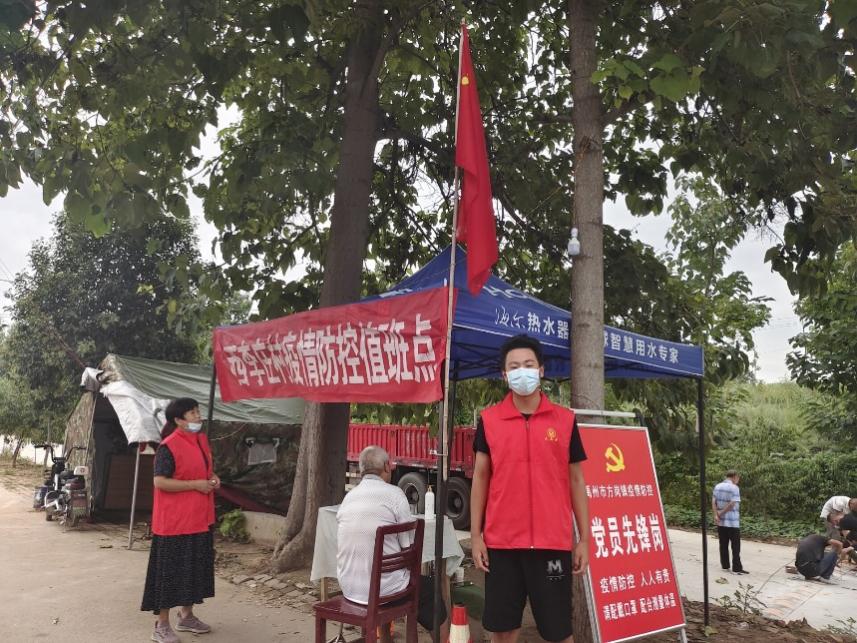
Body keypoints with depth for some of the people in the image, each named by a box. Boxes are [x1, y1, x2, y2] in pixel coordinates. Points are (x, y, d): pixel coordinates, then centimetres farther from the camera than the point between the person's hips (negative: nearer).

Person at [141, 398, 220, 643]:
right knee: (170, 572, 2)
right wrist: (196, 484, -22)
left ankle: (187, 616, 32)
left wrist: (213, 478, 1)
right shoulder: (168, 447, -17)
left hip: (200, 519, 8)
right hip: (174, 521, -8)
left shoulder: (202, 440, 8)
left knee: (195, 568, 17)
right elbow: (160, 482, -22)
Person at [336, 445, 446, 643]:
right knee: (429, 588, 18)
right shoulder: (394, 494, -11)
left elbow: (352, 546, 13)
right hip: (382, 588, -6)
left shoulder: (348, 497, 6)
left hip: (348, 587, 6)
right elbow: (408, 546, -10)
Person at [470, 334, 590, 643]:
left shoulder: (565, 420, 2)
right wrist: (475, 535, 0)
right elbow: (480, 478, 5)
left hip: (553, 542, 0)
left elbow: (576, 481, 6)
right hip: (501, 542, 1)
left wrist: (584, 539, 3)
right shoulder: (488, 419, 2)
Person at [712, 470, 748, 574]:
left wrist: (716, 515, -5)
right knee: (735, 546, 1)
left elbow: (713, 502, 2)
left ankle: (725, 566, 16)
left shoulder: (717, 486, 8)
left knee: (723, 545, 11)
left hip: (721, 521, 6)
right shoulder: (734, 488, -12)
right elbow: (732, 504, -19)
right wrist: (721, 513, -9)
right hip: (732, 522, -6)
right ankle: (737, 568, 1)